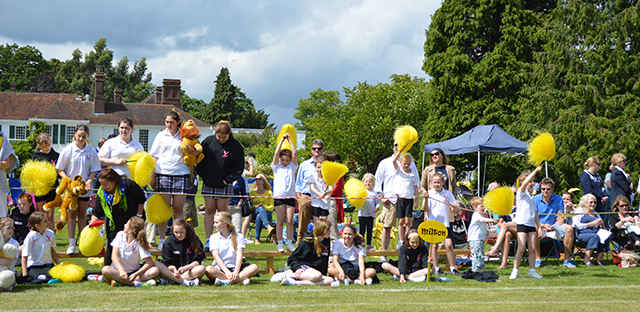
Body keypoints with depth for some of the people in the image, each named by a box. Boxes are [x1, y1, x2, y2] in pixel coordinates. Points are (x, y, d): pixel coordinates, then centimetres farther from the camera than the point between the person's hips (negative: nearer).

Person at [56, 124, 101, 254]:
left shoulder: (91, 151, 0)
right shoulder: (68, 150, -5)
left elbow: (94, 170, 6)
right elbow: (60, 169, -1)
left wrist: (89, 181, -11)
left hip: (84, 187, 2)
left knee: (82, 214, 8)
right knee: (72, 214, 0)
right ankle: (71, 244, 1)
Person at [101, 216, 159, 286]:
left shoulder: (139, 242, -7)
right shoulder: (120, 235, -2)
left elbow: (150, 262, -16)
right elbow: (114, 256, -11)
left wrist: (136, 274, -30)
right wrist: (122, 271, -29)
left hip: (133, 272, 0)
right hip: (118, 271, 0)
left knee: (155, 270, -26)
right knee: (105, 270, -33)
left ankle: (121, 281, -36)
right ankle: (135, 283, -37)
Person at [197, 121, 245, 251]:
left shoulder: (236, 146, -6)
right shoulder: (208, 141, 1)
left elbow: (239, 167, -2)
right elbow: (200, 159, 9)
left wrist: (228, 179, -8)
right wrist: (203, 175, 1)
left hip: (224, 185, -2)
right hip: (208, 184, 2)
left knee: (222, 212, 1)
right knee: (209, 211, 2)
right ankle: (208, 241, 3)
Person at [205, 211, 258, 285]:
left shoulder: (239, 236, 7)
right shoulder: (214, 237, 8)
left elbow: (239, 255, -6)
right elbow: (216, 256, -6)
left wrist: (236, 272, -24)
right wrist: (227, 272, -22)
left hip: (234, 267, 1)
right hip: (220, 269, -1)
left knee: (254, 267, -25)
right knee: (208, 269, -35)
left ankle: (224, 281, -38)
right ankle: (241, 279, -39)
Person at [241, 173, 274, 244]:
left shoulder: (269, 192, 14)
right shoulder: (252, 192, 18)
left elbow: (271, 207, 9)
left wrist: (264, 207, -12)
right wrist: (253, 207, -12)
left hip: (266, 213, 0)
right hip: (254, 213, 0)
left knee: (259, 217, -40)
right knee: (260, 208, -39)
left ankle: (257, 239, -45)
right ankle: (268, 227, -62)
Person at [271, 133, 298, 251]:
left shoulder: (292, 167, 13)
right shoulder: (276, 167, 10)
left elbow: (295, 154, 4)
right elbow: (276, 153, -2)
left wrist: (289, 140, 6)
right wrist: (282, 139, 0)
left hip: (290, 196, 1)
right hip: (279, 196, -1)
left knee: (290, 221, -1)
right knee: (280, 221, -1)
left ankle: (290, 244, 3)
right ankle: (280, 244, 2)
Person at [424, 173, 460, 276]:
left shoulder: (448, 194, 4)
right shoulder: (429, 194, 0)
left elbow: (454, 211, 9)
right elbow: (425, 209, -8)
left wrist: (455, 208, -14)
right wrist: (426, 199, -24)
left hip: (445, 224, 1)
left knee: (449, 244, -7)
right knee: (434, 245, 2)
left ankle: (452, 268, 1)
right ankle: (436, 268, 11)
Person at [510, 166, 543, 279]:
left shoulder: (532, 197, 20)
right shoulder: (521, 192, -1)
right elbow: (525, 182, -21)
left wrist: (539, 226, 16)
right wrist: (536, 170, -21)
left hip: (531, 224, 7)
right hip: (522, 223, -7)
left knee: (532, 249, 3)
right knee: (521, 248, -10)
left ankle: (532, 271, 9)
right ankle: (515, 271, -5)